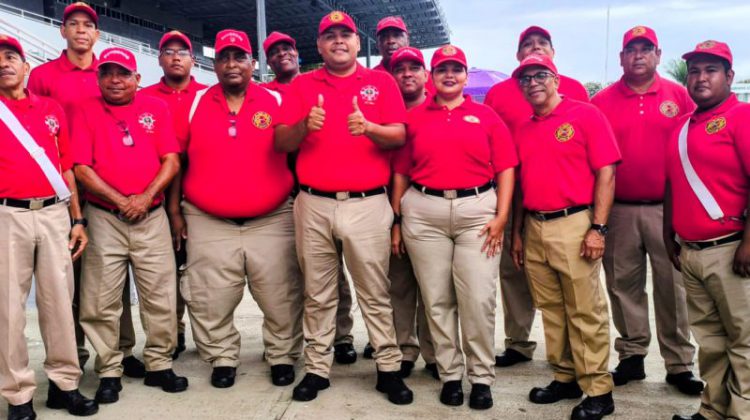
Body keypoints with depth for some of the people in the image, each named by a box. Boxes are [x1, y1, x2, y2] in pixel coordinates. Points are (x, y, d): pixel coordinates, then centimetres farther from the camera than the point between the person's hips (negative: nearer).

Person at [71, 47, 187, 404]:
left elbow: (171, 161, 1)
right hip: (104, 218, -1)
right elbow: (81, 168, -4)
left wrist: (145, 197, -11)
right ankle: (109, 372, 15)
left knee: (161, 297, 3)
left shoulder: (157, 108, 8)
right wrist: (119, 200, -12)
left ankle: (159, 365, 16)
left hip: (152, 216, 1)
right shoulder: (86, 112, 4)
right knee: (102, 302, 2)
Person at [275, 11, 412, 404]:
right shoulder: (302, 85, 11)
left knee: (375, 292, 3)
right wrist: (304, 126, -15)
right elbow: (281, 142, 5)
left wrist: (369, 128, -20)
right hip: (314, 205, 2)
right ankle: (316, 367, 18)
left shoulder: (382, 82, 8)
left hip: (368, 204, -1)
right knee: (317, 293, 8)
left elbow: (399, 135, 0)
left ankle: (389, 368, 12)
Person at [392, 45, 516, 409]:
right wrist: (396, 220, 5)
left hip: (478, 210, -1)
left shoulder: (486, 116, 8)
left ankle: (482, 377, 11)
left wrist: (501, 216, -5)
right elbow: (401, 172, 10)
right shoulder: (414, 118, 10)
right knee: (437, 299, 5)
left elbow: (505, 169, 4)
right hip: (424, 212, 1)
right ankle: (450, 375, 17)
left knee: (479, 298, -3)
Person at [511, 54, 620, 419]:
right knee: (550, 309, 12)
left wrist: (598, 228, -14)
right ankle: (564, 378, 26)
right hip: (534, 228, 6)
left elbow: (606, 173, -8)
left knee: (586, 312, -1)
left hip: (574, 225, -6)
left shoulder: (586, 115, -3)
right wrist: (517, 233, 16)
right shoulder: (523, 129, 15)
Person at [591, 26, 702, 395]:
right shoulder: (602, 101, 4)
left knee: (671, 286, 4)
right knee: (623, 284, 8)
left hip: (666, 208, -1)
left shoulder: (678, 95, 4)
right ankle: (631, 356, 21)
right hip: (618, 210, 1)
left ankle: (679, 364, 15)